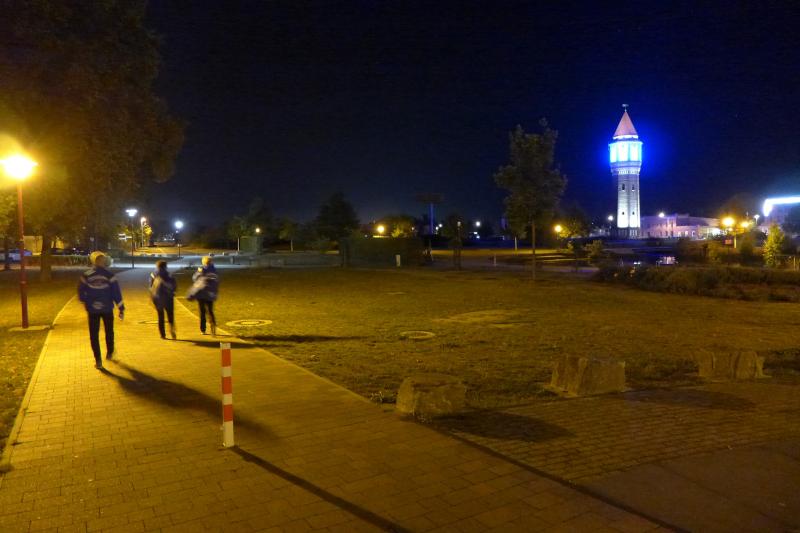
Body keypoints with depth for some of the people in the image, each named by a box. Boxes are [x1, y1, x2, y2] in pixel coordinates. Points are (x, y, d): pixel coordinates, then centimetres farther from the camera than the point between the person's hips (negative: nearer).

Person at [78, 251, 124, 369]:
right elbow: (117, 293, -9)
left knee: (94, 335, 7)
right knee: (109, 332, 21)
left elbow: (81, 293, 5)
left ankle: (98, 360, 2)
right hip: (107, 309, 0)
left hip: (92, 309, 0)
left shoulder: (86, 276, -5)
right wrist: (121, 309, -5)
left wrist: (86, 303, 23)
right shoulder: (109, 276, -8)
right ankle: (109, 353, 36)